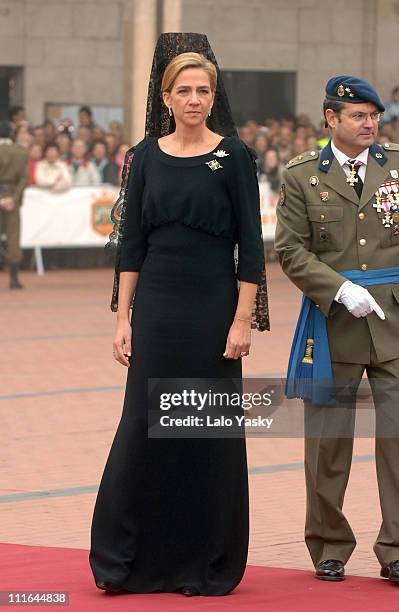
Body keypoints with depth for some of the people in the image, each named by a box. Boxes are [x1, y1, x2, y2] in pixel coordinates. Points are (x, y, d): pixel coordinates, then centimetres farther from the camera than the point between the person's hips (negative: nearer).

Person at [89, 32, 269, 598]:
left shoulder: (233, 156, -3)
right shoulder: (147, 157, 5)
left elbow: (251, 245, -4)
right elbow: (131, 243, 6)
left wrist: (243, 321, -10)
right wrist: (123, 318, 0)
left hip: (213, 307, -2)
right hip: (156, 307, 2)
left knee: (210, 432, 2)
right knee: (144, 425, 3)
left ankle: (207, 564, 12)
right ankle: (125, 559, 11)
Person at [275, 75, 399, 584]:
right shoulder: (302, 175, 2)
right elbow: (291, 251, -2)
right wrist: (341, 289, -13)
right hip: (331, 320, 0)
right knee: (328, 438, 6)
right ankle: (329, 547, 19)